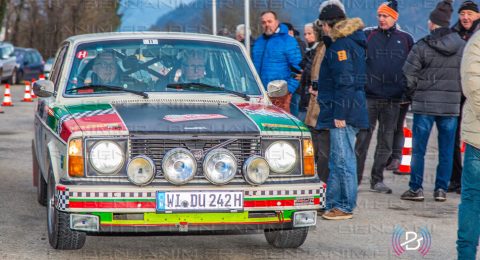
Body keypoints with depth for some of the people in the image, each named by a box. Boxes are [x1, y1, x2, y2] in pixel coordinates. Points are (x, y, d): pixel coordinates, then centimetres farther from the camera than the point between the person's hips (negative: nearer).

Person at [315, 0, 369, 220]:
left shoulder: (341, 45, -14)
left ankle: (345, 207, -3)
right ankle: (332, 204, 23)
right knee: (337, 161, 15)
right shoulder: (352, 41, 17)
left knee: (342, 160, -7)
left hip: (344, 113, -11)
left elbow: (345, 82, -20)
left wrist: (340, 113, -20)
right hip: (345, 111, 11)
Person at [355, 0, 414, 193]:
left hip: (393, 99, 2)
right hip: (369, 96, -2)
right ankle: (355, 178, 2)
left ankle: (377, 180, 16)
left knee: (386, 142, 7)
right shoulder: (367, 35, 3)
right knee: (362, 139, -4)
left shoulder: (405, 39, 8)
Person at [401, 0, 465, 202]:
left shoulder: (422, 47, -8)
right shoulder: (462, 47, 2)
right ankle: (441, 189, 10)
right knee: (446, 150, 9)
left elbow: (409, 76, -8)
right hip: (452, 104, 3)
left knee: (418, 149, 5)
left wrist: (412, 94, 9)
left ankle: (416, 189, 7)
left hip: (425, 104, -3)